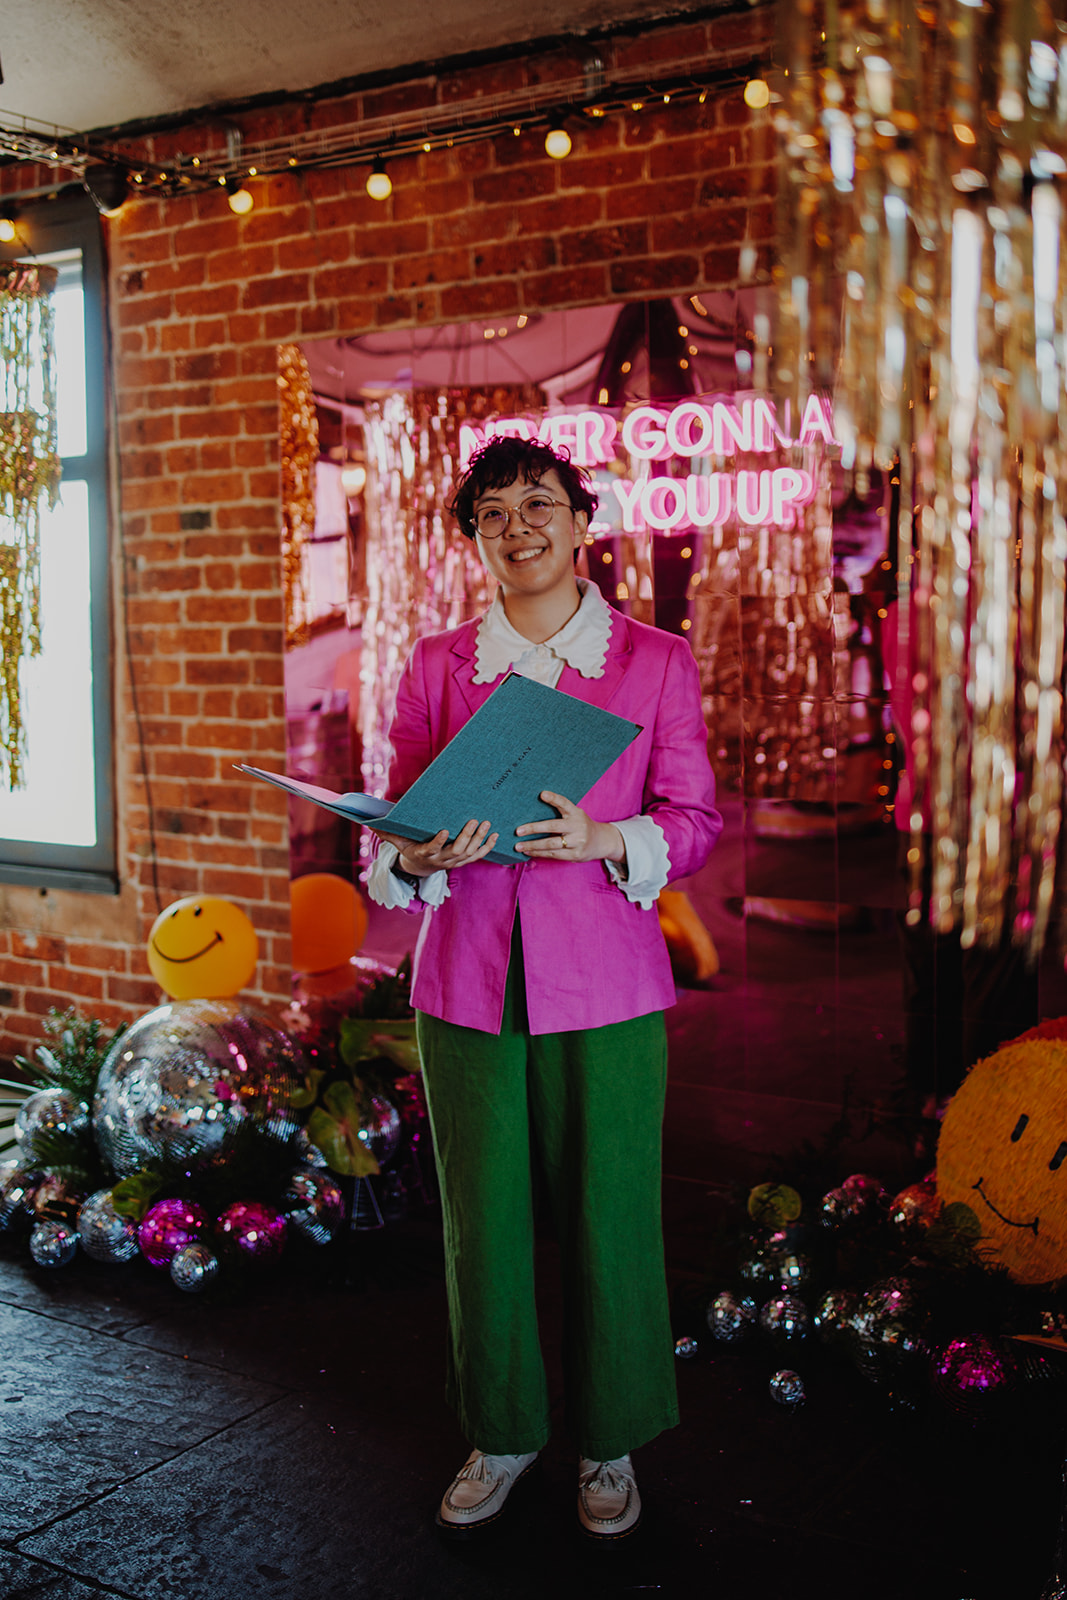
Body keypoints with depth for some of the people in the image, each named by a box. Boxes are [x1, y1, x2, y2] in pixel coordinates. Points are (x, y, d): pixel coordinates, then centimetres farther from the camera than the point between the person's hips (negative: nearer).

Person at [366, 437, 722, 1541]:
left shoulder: (655, 661, 3)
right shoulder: (436, 666, 7)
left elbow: (695, 819, 2)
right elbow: (392, 822, 9)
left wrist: (604, 839, -17)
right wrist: (422, 855, -15)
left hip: (605, 983, -1)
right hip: (468, 979, 2)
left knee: (608, 1219, 5)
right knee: (482, 1220, 9)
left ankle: (609, 1445, 26)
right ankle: (500, 1436, 30)